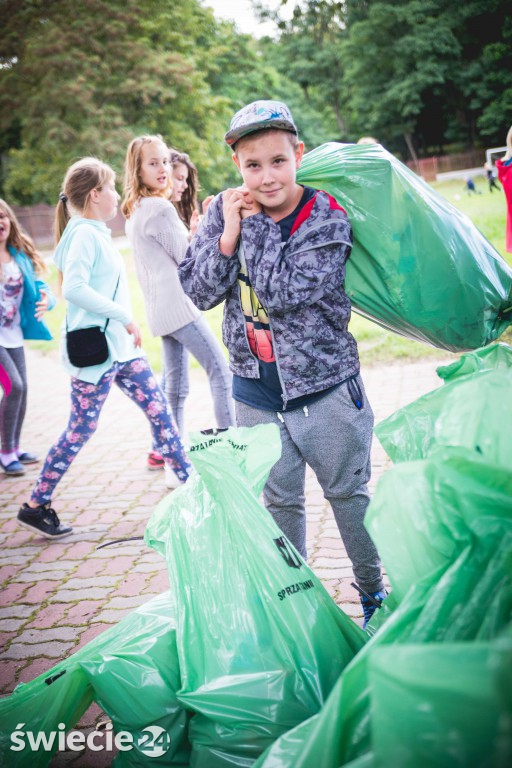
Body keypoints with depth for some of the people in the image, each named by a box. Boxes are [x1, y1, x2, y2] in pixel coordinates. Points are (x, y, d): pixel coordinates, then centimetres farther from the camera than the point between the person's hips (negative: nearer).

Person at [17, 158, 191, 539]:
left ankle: (187, 479, 18)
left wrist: (126, 323, 12)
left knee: (159, 408, 9)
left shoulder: (98, 233, 13)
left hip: (122, 347, 9)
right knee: (81, 430, -1)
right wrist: (124, 316, -23)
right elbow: (73, 288, -27)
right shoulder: (84, 234, -15)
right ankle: (36, 506, 11)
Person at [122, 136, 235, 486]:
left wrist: (194, 232, 10)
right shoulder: (161, 208, -13)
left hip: (160, 309, 10)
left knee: (176, 387, 11)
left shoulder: (136, 211, 16)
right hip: (179, 305, -10)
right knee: (222, 371, -8)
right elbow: (187, 258, -10)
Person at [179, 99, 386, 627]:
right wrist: (228, 233, -18)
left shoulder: (326, 217, -14)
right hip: (256, 393, 3)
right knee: (279, 503, 14)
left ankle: (374, 590, 31)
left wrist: (254, 224, -20)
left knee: (348, 494, 12)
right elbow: (197, 292, -6)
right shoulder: (223, 212, -3)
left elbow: (285, 292, -25)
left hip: (325, 388, -3)